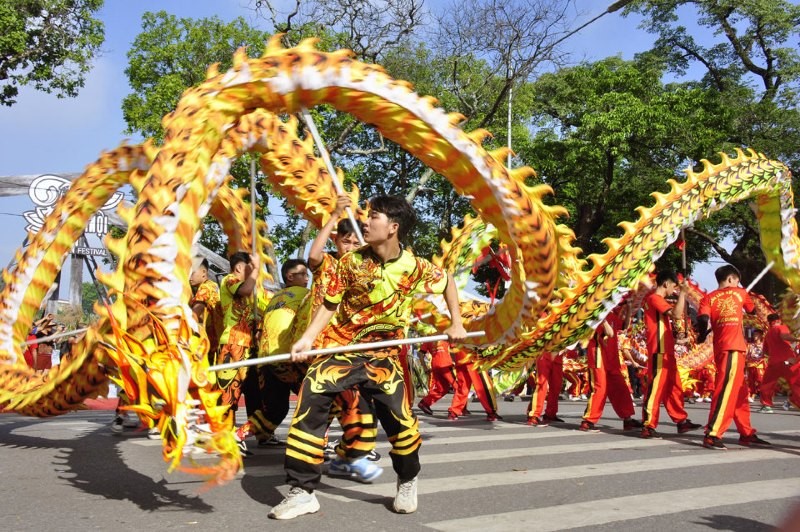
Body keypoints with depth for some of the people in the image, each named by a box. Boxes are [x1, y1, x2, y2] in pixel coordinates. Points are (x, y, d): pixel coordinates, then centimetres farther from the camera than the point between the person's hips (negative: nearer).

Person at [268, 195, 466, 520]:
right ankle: (302, 492, 0)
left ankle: (408, 483, 26)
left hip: (381, 356, 0)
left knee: (399, 419, -4)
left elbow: (447, 282, 11)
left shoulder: (414, 267, -9)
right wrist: (307, 339, -17)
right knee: (309, 407, -11)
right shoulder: (352, 262, -8)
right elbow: (330, 305, -4)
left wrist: (456, 324, 6)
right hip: (338, 348, 1)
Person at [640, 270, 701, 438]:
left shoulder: (658, 300, 20)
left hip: (667, 352, 10)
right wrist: (683, 292, -17)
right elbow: (677, 315, -21)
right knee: (656, 388, -9)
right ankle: (648, 426, -6)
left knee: (674, 387, 13)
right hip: (659, 352, -10)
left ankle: (681, 421, 20)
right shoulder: (654, 298, -11)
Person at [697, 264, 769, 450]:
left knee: (739, 393, 15)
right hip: (733, 347, -5)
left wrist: (703, 334, 9)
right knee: (726, 390, -10)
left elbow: (703, 319, -8)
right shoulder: (739, 292, 7)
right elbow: (752, 310, 26)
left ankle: (747, 433, 23)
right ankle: (712, 435, -17)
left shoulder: (708, 298, 10)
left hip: (721, 348, 6)